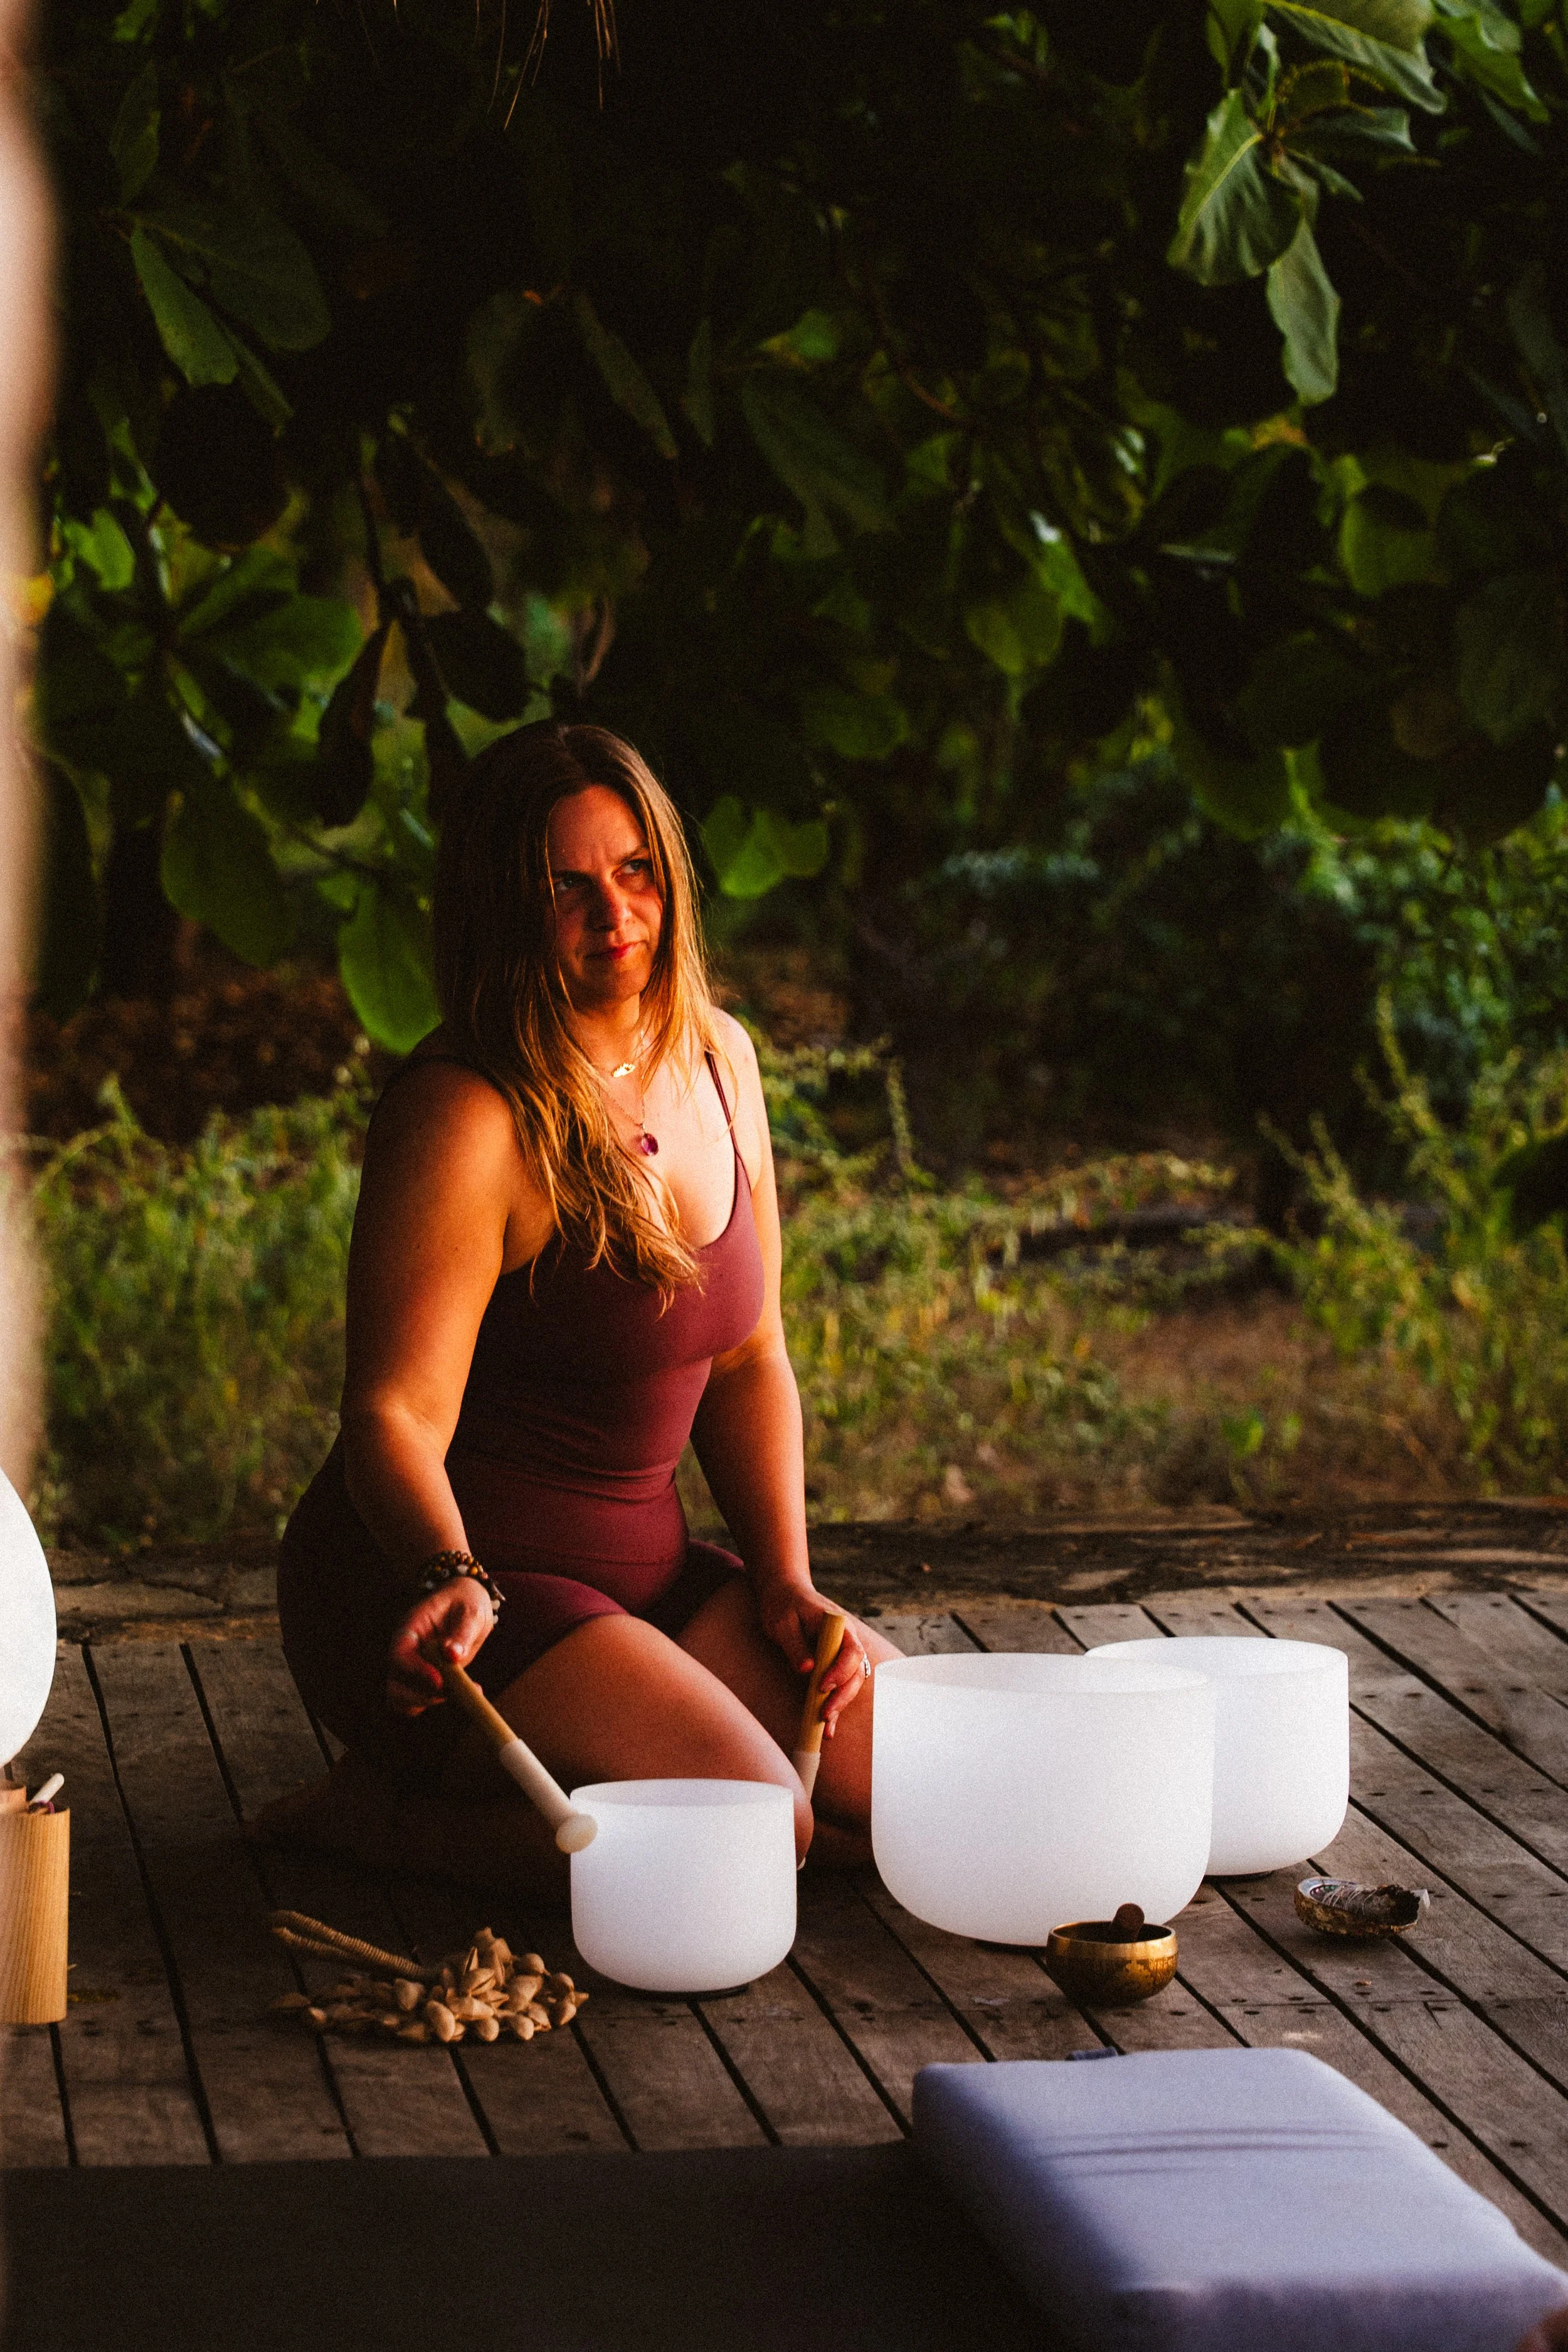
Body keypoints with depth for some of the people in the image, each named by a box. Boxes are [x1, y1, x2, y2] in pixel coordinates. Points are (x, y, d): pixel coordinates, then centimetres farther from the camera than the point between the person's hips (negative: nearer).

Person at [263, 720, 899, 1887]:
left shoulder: (716, 1060, 7)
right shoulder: (466, 1120, -18)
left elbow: (748, 1357, 13)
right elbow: (396, 1414, -23)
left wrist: (786, 1584, 2)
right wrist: (450, 1581, -42)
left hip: (640, 1569, 8)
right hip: (452, 1584, -8)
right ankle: (390, 1814, -5)